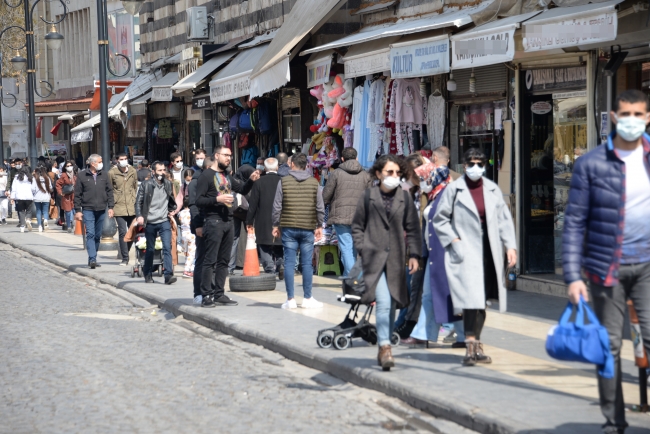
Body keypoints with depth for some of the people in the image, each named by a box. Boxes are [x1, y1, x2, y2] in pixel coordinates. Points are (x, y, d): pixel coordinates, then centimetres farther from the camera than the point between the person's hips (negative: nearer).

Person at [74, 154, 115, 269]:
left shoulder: (104, 175, 9)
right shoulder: (82, 176, -1)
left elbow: (109, 191, 11)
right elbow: (77, 194, 1)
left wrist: (110, 207, 3)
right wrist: (77, 210, -4)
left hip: (101, 210, 4)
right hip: (88, 210, -4)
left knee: (98, 235, 8)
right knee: (90, 234, -13)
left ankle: (92, 259, 18)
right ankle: (92, 259, -19)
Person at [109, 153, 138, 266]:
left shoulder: (133, 171, 8)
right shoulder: (112, 172, -2)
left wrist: (136, 201, 12)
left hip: (132, 206, 3)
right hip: (119, 207, -3)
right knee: (123, 232, -7)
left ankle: (125, 252, 25)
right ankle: (125, 258, -2)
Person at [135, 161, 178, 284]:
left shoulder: (168, 184, 6)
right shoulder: (146, 185, -4)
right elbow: (138, 202, -2)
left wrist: (171, 211, 9)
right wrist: (139, 216, -14)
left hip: (164, 221, 1)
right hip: (150, 223, -1)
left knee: (167, 247, -13)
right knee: (150, 250, 11)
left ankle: (168, 274, -19)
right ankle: (147, 273, 27)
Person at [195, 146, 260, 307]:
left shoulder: (227, 176, 20)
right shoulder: (207, 175, -3)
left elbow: (243, 189, 21)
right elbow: (199, 200, -9)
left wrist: (251, 180, 3)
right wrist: (217, 199, -20)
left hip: (228, 221, 8)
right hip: (213, 221, -8)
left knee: (223, 261, 9)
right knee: (210, 260, -8)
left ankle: (219, 294, 14)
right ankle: (206, 296, -7)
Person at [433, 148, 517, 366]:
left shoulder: (493, 190, 11)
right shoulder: (454, 189, 1)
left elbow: (504, 219, 14)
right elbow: (439, 219, 4)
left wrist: (510, 246, 4)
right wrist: (454, 240, -7)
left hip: (489, 253, 4)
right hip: (466, 253, -4)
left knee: (482, 300, 8)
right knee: (472, 300, -16)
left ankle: (476, 345, 18)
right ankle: (471, 346, -16)